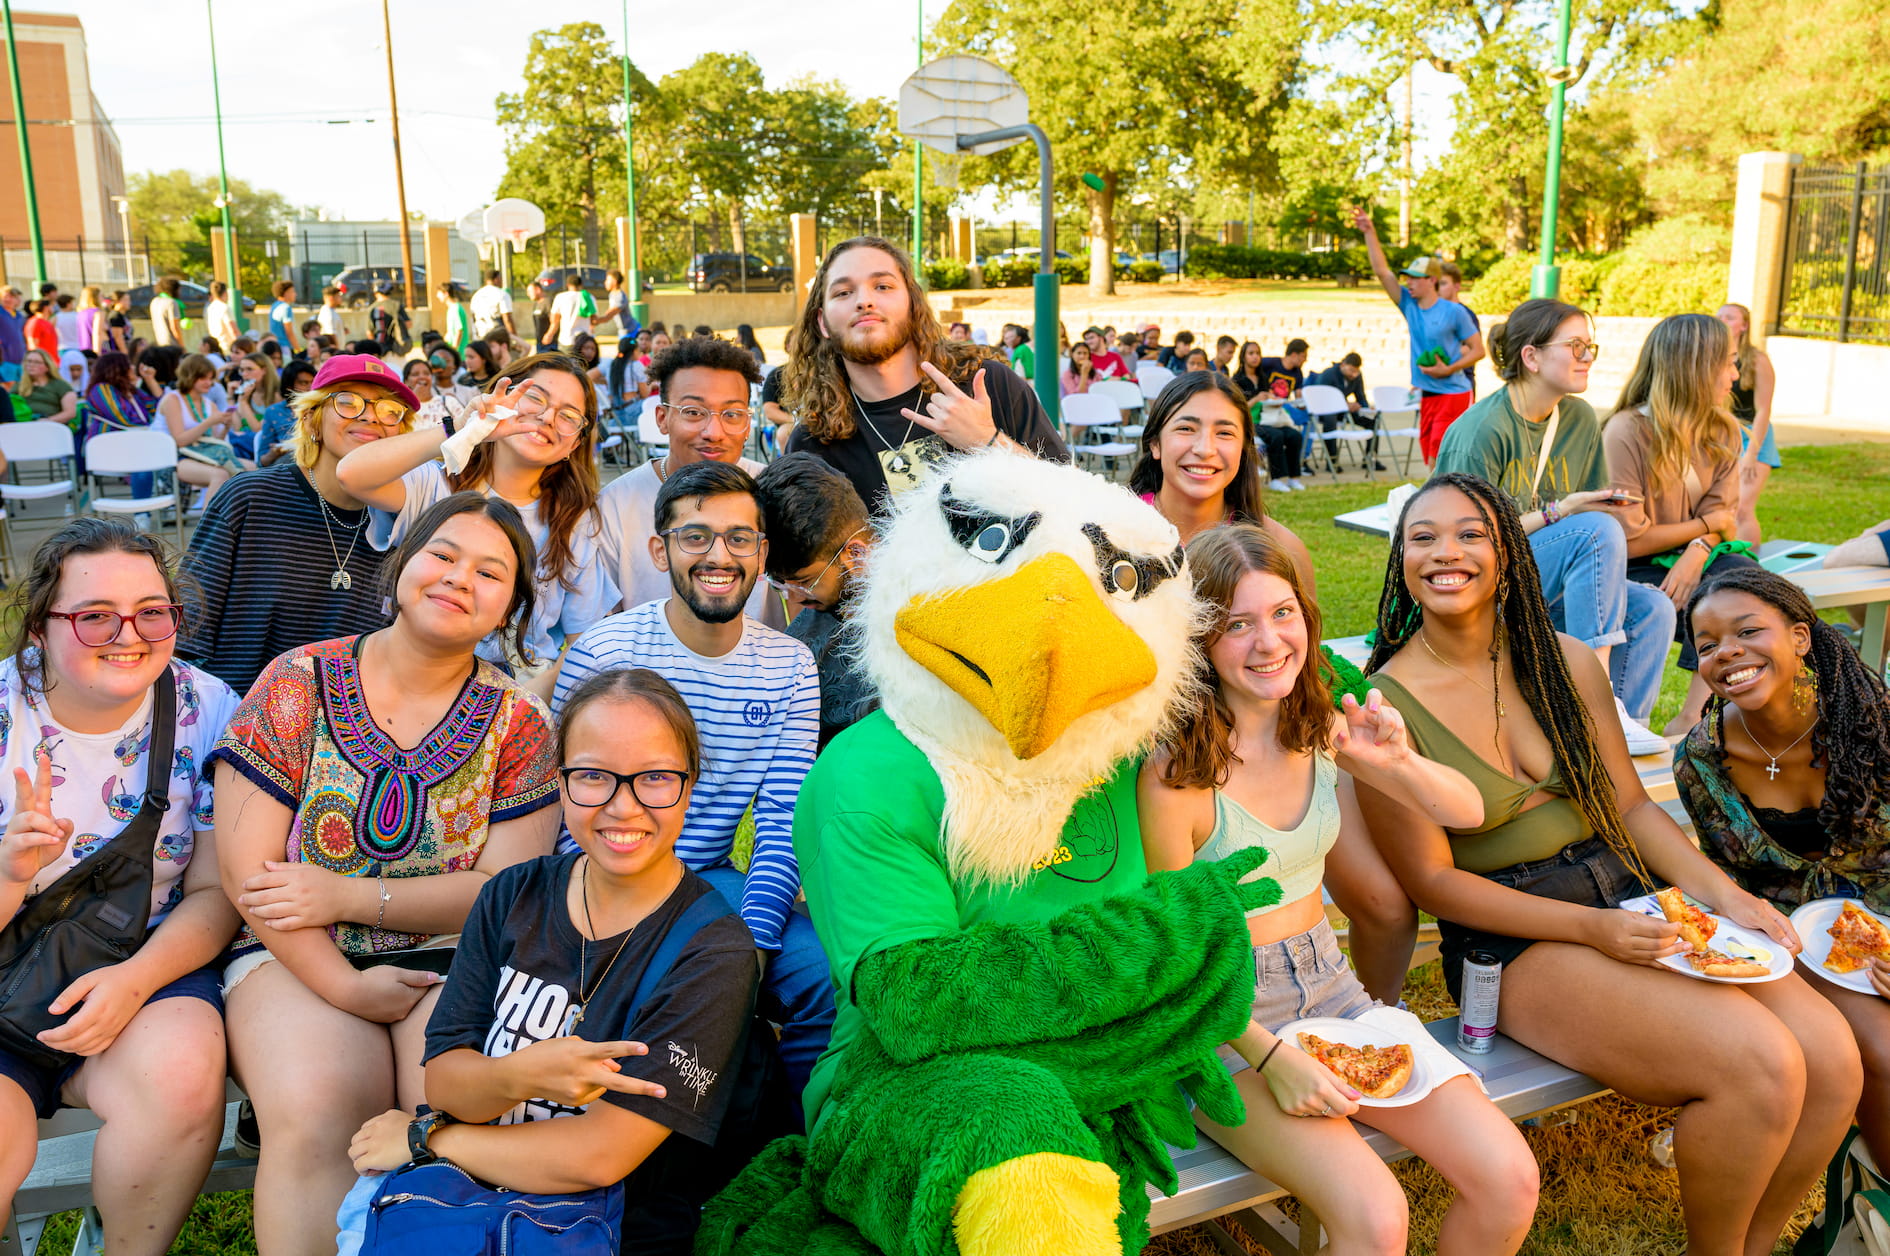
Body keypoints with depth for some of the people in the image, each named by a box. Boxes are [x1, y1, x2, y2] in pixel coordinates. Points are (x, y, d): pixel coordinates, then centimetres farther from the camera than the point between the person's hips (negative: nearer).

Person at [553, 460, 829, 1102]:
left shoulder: (790, 667, 2)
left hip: (716, 882, 4)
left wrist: (753, 942, -17)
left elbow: (781, 823, -2)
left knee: (830, 976, -19)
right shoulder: (599, 653, -8)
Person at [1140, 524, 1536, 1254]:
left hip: (1332, 987, 6)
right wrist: (1273, 1059, -20)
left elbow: (1466, 811, 9)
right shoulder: (1176, 769, -18)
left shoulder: (1323, 731, 1)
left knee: (1510, 1181, -8)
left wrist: (1398, 762, -12)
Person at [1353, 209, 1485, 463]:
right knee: (1433, 462, 8)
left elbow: (1479, 350, -5)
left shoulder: (1454, 312, -9)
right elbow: (1382, 270, 4)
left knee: (1439, 463, -12)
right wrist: (1369, 233, -1)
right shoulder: (1409, 306, 6)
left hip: (1453, 393, -6)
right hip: (1427, 395, 6)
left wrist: (1449, 369, -17)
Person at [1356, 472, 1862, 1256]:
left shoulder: (1567, 664, 5)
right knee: (1758, 1063, -22)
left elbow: (1630, 805, 10)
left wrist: (1724, 894, -6)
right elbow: (1433, 881, -11)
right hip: (1512, 942, -6)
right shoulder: (1386, 707, -12)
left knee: (1832, 1058, -13)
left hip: (1631, 896, 6)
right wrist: (1593, 929, -17)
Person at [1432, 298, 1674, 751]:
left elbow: (1591, 509, 16)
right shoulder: (1481, 430, -17)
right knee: (1598, 530, -29)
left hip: (1549, 581, 7)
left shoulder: (1581, 418, 7)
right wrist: (1556, 514, -23)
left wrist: (1613, 508, -7)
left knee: (1652, 610, -16)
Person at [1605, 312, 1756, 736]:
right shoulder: (1626, 432, -14)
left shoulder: (1722, 432, 7)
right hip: (1632, 572, -5)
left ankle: (1691, 718, -26)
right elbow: (1629, 539, -16)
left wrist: (1697, 553, -22)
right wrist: (1705, 524, -5)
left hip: (1691, 558, 5)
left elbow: (1723, 518, 0)